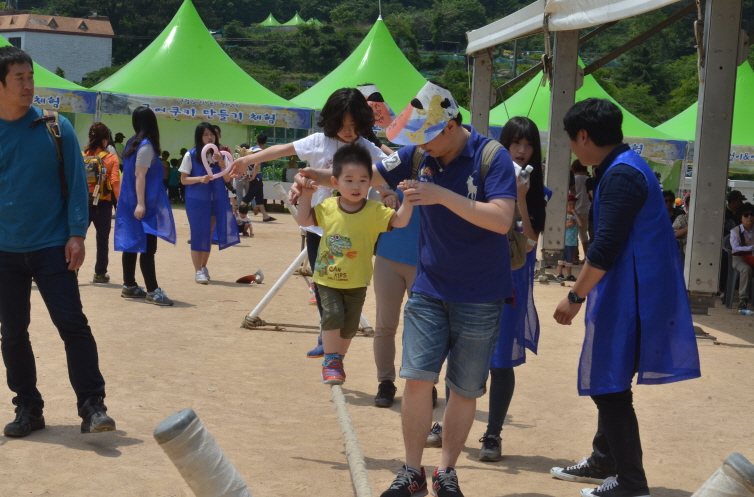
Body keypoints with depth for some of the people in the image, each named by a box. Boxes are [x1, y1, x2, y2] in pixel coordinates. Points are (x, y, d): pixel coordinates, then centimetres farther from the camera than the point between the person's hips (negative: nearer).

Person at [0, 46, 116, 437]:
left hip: (52, 247, -2)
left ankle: (92, 407, -2)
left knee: (72, 323, -8)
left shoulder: (55, 127, -3)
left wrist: (77, 234, -9)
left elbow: (76, 181, -2)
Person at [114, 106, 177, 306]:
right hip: (143, 205, -9)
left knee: (132, 244, 13)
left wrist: (138, 203, 18)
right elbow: (140, 176, -19)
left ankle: (129, 286, 18)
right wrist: (141, 204, -22)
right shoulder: (146, 145, -14)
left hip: (131, 202, 9)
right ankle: (152, 291, -10)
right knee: (147, 247, -9)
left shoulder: (133, 143, 11)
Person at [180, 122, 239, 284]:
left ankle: (203, 267, 23)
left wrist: (221, 162, -12)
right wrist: (200, 179, -21)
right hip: (196, 201, -4)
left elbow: (227, 179, 3)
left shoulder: (219, 155, 8)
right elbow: (183, 179, -4)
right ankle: (198, 271, 0)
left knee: (209, 236, 10)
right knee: (198, 235, -4)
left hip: (216, 201, 4)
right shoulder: (191, 155, -4)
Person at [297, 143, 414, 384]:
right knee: (333, 314, -18)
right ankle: (331, 361, -2)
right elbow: (304, 220, 5)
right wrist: (306, 195, -6)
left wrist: (408, 199, -38)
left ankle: (337, 361, 36)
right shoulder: (327, 207, -7)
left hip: (356, 282, 0)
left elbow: (400, 221, -25)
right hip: (327, 278, 0)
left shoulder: (374, 211, -14)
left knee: (350, 326, 13)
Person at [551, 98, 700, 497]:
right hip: (627, 296, 11)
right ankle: (604, 462, 32)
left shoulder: (620, 176, -19)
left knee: (610, 386, -4)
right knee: (608, 383, 19)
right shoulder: (624, 168, 14)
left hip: (627, 299, -11)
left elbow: (605, 248, -23)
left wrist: (575, 297, -17)